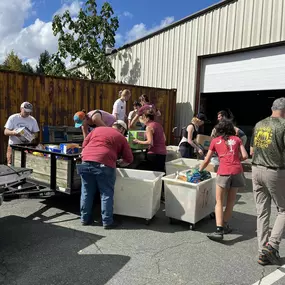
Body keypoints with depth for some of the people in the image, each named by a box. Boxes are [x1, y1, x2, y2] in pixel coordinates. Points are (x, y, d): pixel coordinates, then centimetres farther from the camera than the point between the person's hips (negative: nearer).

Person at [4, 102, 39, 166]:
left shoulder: (33, 120, 7)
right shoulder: (12, 118, 3)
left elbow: (36, 134, 8)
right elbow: (6, 132, -1)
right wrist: (13, 133, -23)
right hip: (13, 145, -1)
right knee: (11, 165, -4)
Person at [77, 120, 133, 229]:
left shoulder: (97, 129, 24)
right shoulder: (121, 138, 14)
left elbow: (84, 144, 21)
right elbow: (129, 159, 13)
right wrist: (119, 163, 30)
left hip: (86, 161, 4)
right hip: (104, 164, -4)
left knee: (87, 192, 13)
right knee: (106, 194, 6)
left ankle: (85, 219, 22)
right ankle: (107, 221, 10)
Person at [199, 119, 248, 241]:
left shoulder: (215, 141, 10)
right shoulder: (237, 139, 14)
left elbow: (206, 161, 12)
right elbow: (244, 156, 5)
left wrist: (199, 170, 26)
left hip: (224, 172, -2)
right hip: (237, 170, 3)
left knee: (219, 202, 3)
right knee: (231, 201, 16)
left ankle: (219, 230, -8)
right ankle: (225, 225, 24)